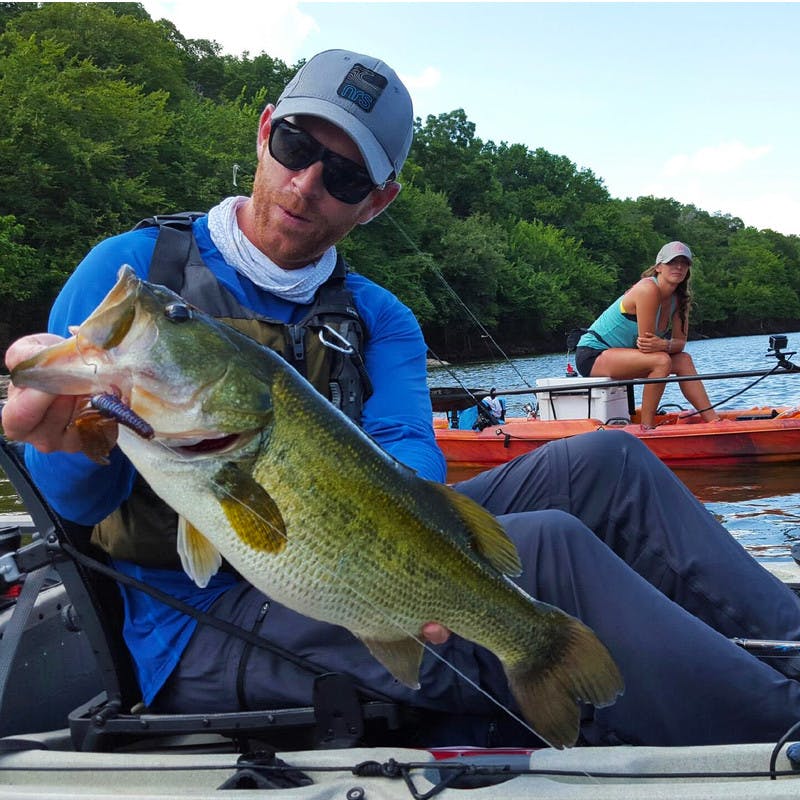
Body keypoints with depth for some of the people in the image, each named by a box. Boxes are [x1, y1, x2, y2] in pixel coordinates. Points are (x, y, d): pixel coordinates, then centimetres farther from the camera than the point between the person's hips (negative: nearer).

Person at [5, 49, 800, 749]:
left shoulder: (378, 319, 11)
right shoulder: (132, 268, -2)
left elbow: (407, 452, -9)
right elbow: (80, 497, -12)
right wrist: (69, 440, -37)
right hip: (202, 628, -5)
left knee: (607, 462, -9)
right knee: (544, 552, -26)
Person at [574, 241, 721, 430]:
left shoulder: (678, 299, 5)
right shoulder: (648, 289, -22)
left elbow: (680, 342, -3)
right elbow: (646, 341, -24)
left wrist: (663, 345, -21)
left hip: (619, 353, 9)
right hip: (591, 355, -9)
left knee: (684, 360, 2)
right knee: (662, 360, -27)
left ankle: (713, 420, 5)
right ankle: (647, 428, -19)